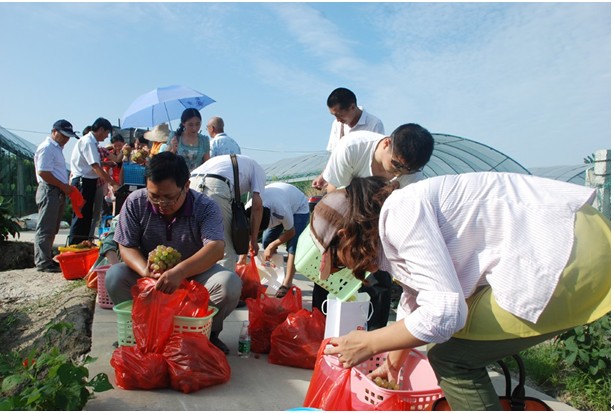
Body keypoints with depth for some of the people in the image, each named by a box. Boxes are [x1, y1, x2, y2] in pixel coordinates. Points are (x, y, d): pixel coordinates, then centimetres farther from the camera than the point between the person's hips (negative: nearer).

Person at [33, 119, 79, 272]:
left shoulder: (57, 148, 19)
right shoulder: (47, 148, -11)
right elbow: (43, 172, -19)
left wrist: (66, 187, 13)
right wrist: (63, 186, -16)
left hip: (58, 192, 10)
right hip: (49, 191, -10)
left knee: (52, 229, 14)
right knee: (45, 229, -5)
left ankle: (48, 259, 22)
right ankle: (43, 262, -1)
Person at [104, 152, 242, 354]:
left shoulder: (206, 207, -20)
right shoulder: (135, 203, -12)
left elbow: (215, 248, -33)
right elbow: (127, 247, -11)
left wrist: (180, 271, -50)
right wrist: (146, 271, -34)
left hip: (194, 273, -2)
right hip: (151, 272, 2)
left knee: (230, 284, -31)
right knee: (114, 276, -26)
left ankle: (208, 332, 1)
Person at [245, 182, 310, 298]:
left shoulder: (281, 210, -44)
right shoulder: (248, 209, -29)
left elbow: (290, 232, -24)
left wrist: (272, 246, -19)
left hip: (299, 208, -5)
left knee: (293, 246, -20)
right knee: (266, 241, -6)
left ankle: (287, 285, -16)